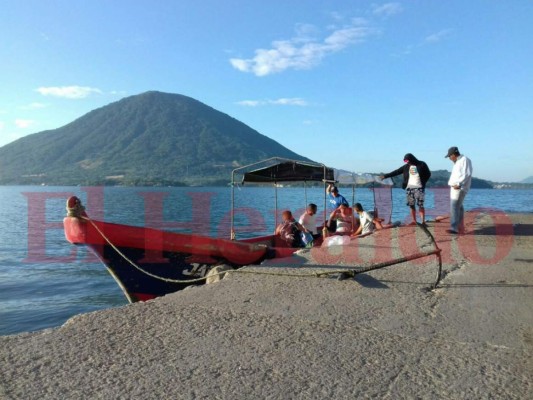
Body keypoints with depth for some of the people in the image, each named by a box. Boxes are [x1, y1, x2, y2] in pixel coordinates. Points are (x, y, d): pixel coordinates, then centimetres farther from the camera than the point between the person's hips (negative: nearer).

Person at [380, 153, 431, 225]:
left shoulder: (422, 164, 0)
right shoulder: (406, 166, 9)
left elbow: (428, 174, 5)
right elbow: (396, 172, 10)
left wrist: (423, 182, -5)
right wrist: (385, 176, 7)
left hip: (419, 188, -4)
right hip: (409, 188, 4)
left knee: (420, 205, -7)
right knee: (411, 205, 3)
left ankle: (423, 221, -5)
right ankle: (414, 221, 8)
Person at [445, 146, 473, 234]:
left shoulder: (465, 160, -9)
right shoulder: (457, 162, 21)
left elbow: (467, 174, -19)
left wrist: (458, 184, -24)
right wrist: (450, 183, 5)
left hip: (460, 188, -10)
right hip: (454, 187, 10)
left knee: (454, 207, -17)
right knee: (458, 207, 17)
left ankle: (454, 228, -21)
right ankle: (460, 227, 28)